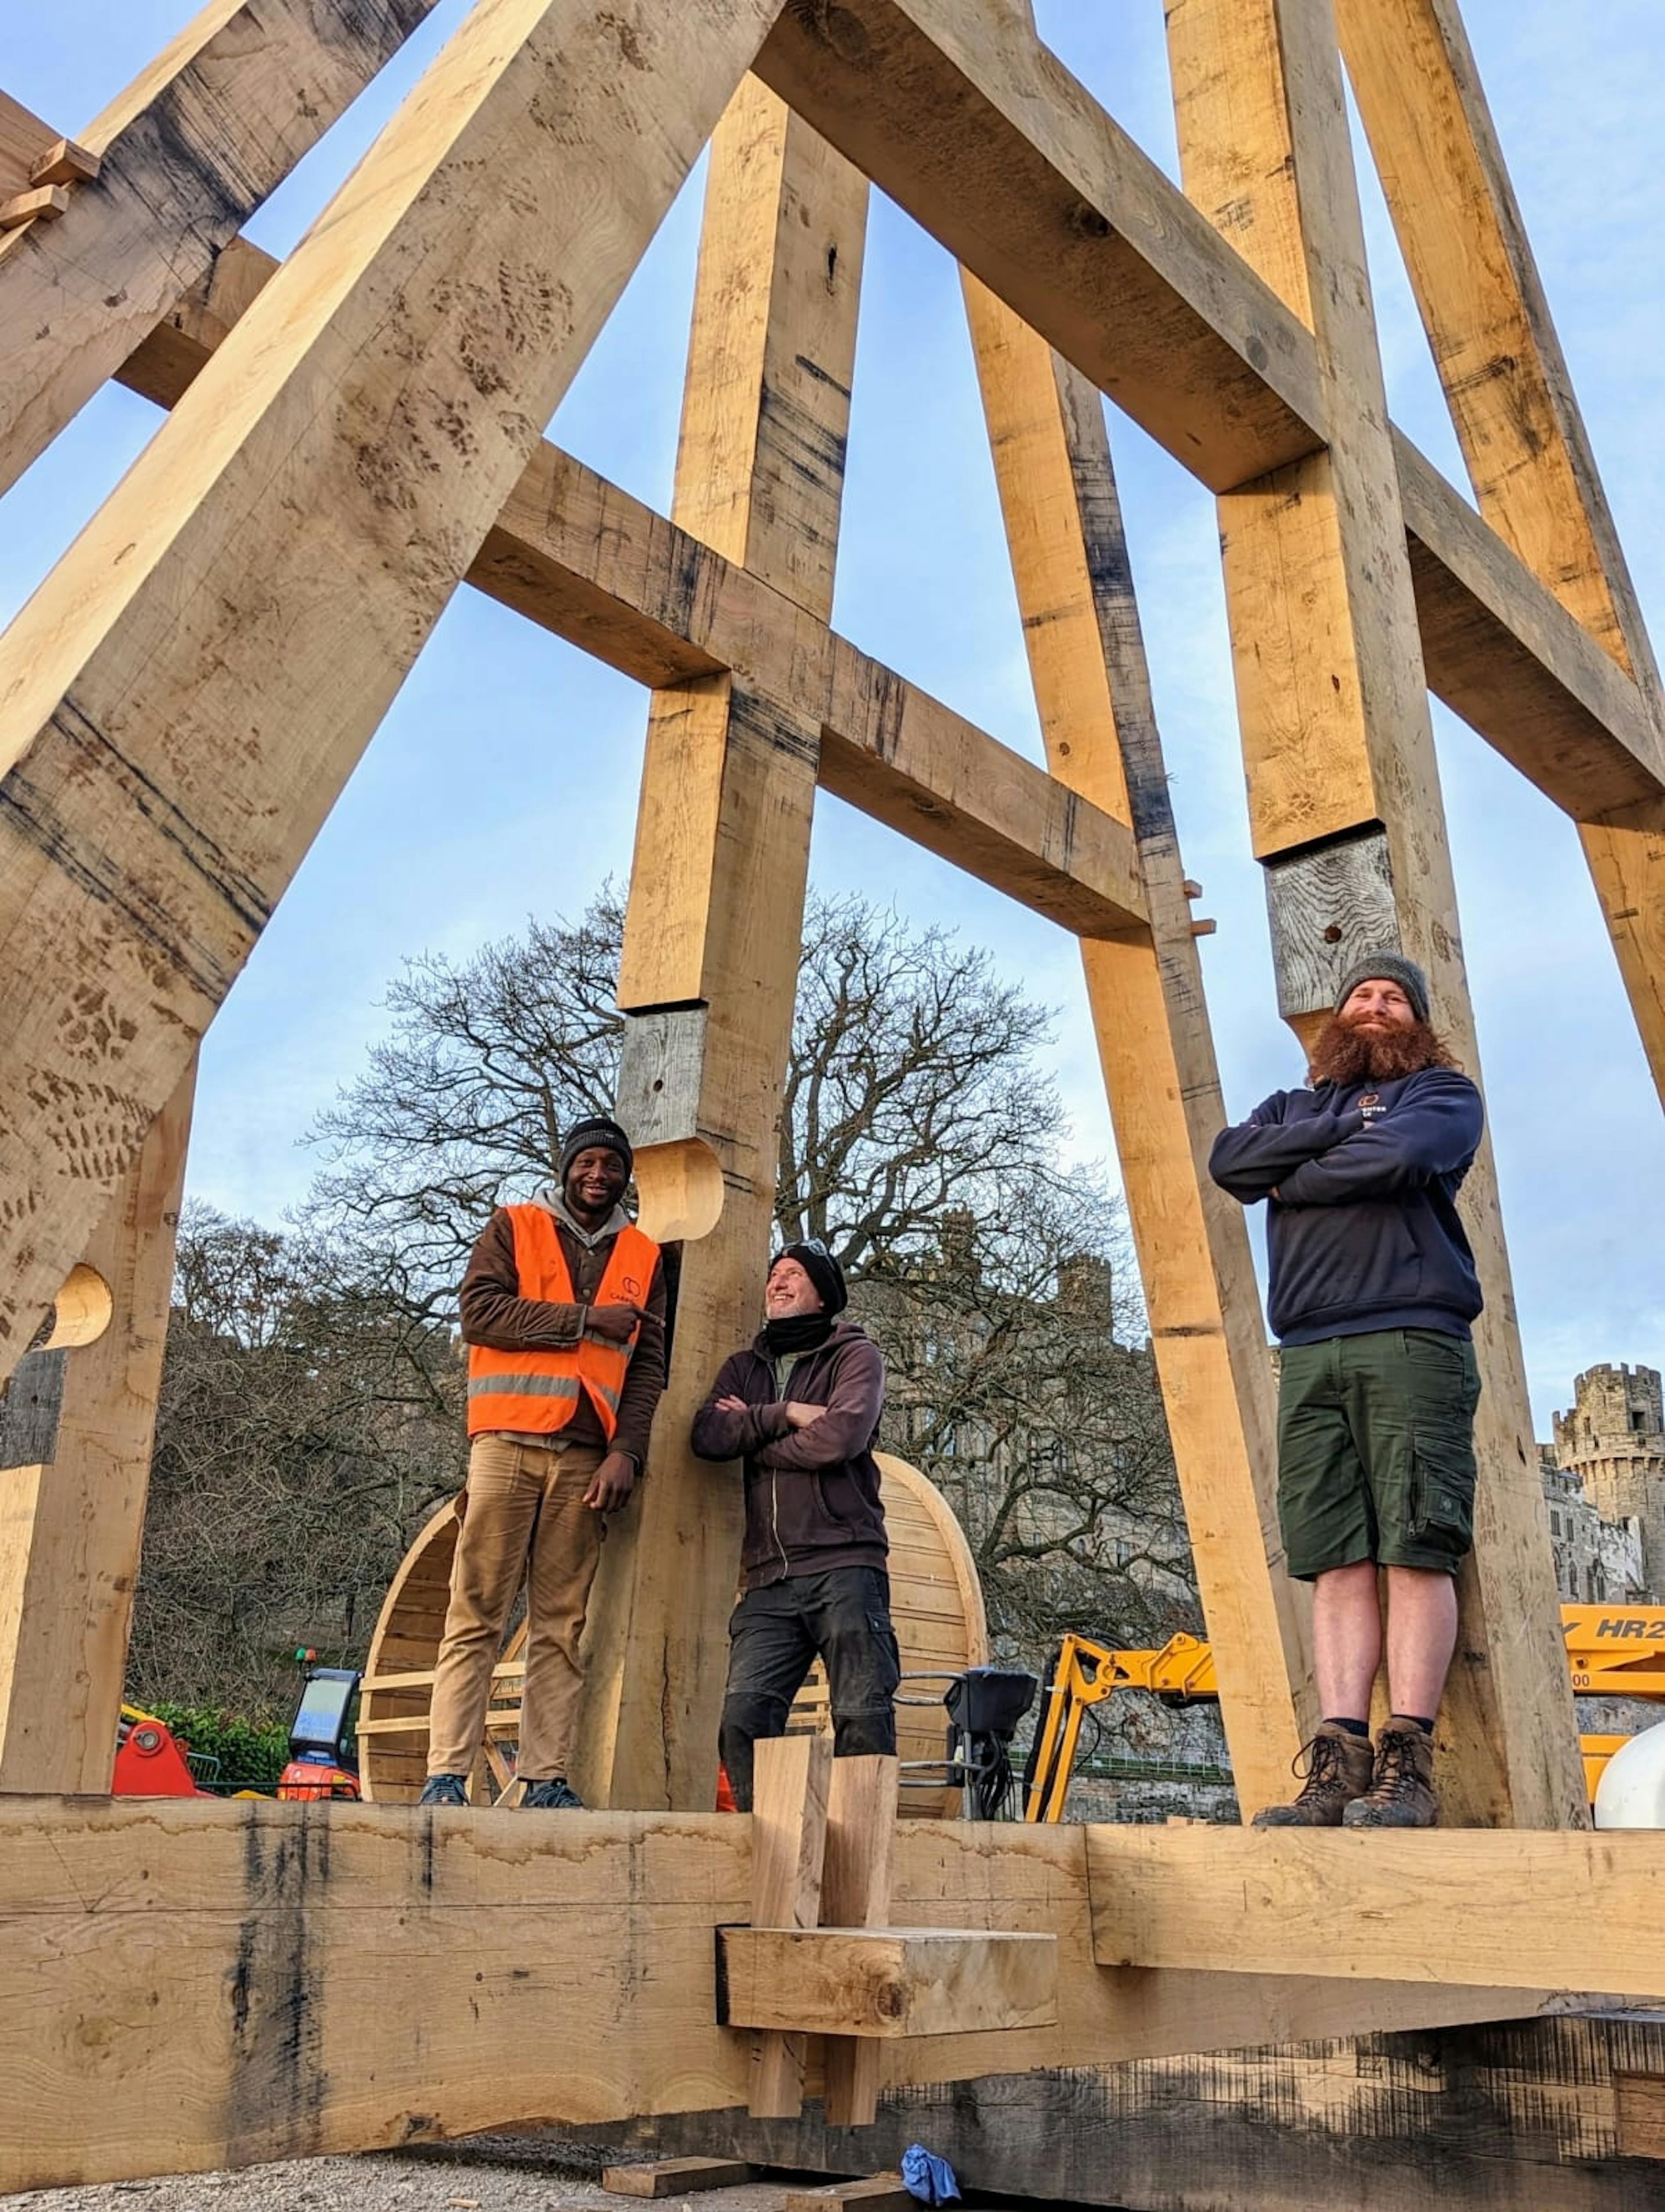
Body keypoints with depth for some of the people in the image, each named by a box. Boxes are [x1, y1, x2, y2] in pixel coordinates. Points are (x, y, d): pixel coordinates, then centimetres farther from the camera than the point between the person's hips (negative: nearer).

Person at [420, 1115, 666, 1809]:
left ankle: (546, 1778, 4)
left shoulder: (642, 1257, 16)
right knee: (477, 1614, -4)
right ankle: (446, 1773, -4)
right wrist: (585, 1320, -8)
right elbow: (479, 1312, -7)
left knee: (562, 1623, 2)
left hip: (586, 1457, 3)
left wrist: (626, 1453, -3)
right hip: (508, 1441, -2)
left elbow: (648, 1366, 10)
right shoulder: (514, 1227, 9)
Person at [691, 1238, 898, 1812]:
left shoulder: (856, 1356, 9)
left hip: (843, 1565, -4)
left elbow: (841, 1437, -11)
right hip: (769, 1577, 4)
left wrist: (754, 1435, 2)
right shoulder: (744, 1368, 23)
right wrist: (785, 1414, -7)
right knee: (743, 1715, -10)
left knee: (862, 1717, -9)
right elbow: (707, 1436, 5)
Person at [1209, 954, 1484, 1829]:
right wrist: (1340, 1131, 0)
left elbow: (1397, 1157, -10)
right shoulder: (1292, 1106, 27)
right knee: (1337, 1562, -2)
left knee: (1415, 1551, -9)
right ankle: (1340, 1763, -6)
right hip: (1310, 1356, 4)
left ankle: (1407, 1766, -10)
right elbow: (1229, 1160, 6)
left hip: (1412, 1342, -4)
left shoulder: (1442, 1093, 13)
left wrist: (1293, 1178, 4)